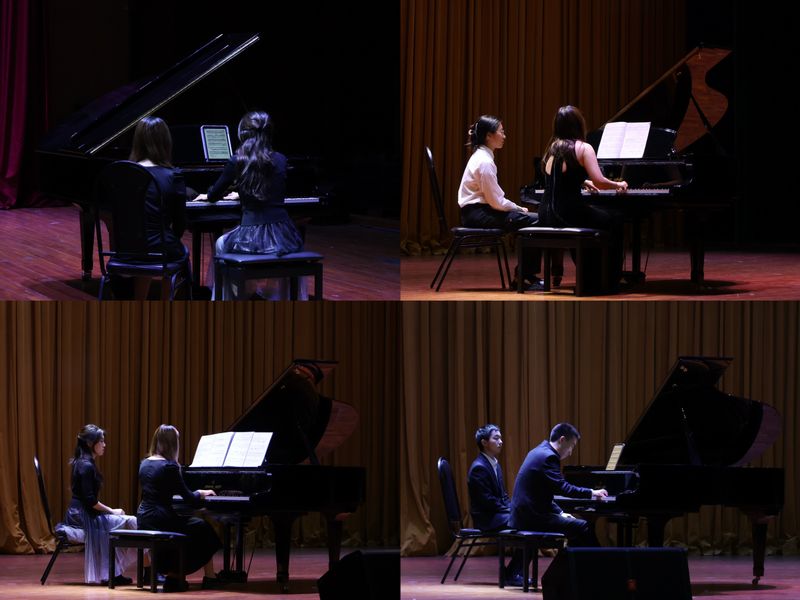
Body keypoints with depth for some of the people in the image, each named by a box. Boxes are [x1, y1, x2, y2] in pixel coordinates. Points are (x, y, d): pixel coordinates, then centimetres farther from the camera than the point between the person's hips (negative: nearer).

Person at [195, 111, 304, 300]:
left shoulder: (237, 162, -3)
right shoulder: (281, 161, 7)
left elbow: (214, 195, 11)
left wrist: (206, 196, 37)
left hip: (252, 236, -2)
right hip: (283, 236, 2)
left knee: (221, 245, 32)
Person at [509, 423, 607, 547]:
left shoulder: (539, 452, 17)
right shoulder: (548, 457, -14)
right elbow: (562, 487, -24)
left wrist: (560, 513, 15)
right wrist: (591, 493, -17)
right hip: (533, 517, -10)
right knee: (584, 527, -10)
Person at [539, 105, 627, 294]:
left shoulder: (552, 148, 14)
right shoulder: (582, 149, -8)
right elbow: (599, 182, -16)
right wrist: (618, 185, 4)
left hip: (547, 214, 7)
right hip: (569, 213, -7)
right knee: (615, 223, 18)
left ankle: (590, 282, 37)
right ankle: (610, 283, 18)